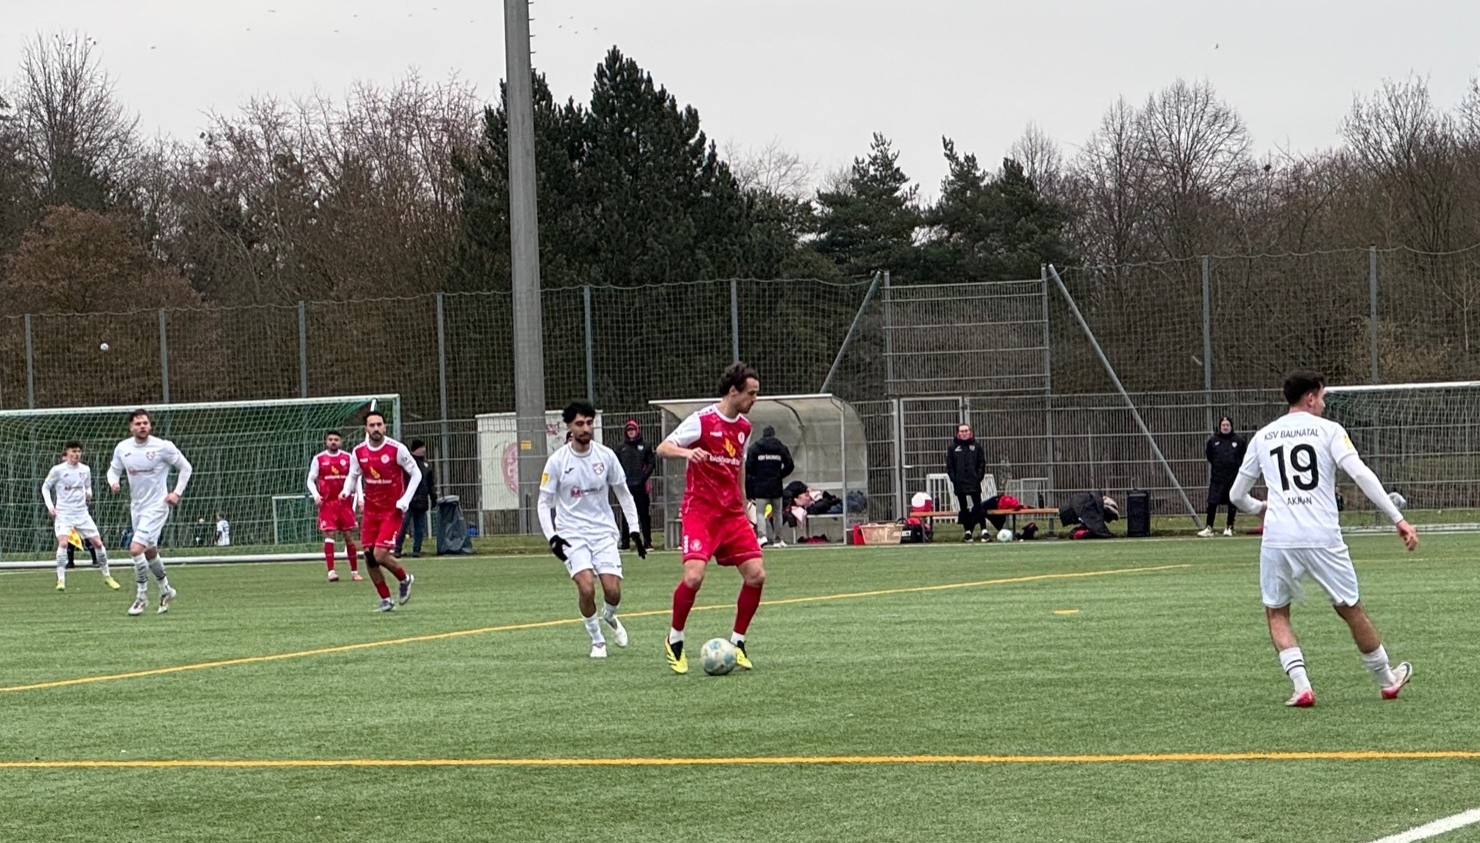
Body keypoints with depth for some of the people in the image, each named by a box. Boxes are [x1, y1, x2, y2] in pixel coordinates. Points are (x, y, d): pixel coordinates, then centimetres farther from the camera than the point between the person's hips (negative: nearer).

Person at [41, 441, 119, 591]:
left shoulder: (85, 470, 5)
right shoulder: (58, 470, -6)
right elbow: (45, 487, 4)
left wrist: (89, 494, -3)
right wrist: (50, 506, -8)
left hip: (81, 512, 4)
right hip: (63, 513, -4)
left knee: (98, 543, 2)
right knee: (63, 543, -23)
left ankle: (107, 576, 20)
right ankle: (61, 580, -16)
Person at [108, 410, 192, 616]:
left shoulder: (163, 447, -13)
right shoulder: (122, 448, -1)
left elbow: (185, 467, -1)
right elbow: (114, 469, 14)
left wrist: (177, 492, -9)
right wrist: (113, 482, -8)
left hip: (157, 506, -6)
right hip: (136, 506, 6)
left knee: (136, 549, -19)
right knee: (150, 552, 19)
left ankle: (141, 596, -5)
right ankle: (166, 590, 40)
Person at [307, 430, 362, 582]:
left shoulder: (348, 458, 6)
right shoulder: (318, 459, 2)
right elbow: (311, 480, 6)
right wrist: (315, 495, -11)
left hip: (345, 502, 2)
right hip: (327, 503, -2)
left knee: (349, 535, 5)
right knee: (329, 534, -11)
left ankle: (354, 571, 14)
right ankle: (331, 571, -11)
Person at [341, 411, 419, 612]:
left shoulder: (396, 449, -13)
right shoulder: (359, 452, -1)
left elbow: (416, 473, -4)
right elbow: (353, 475, 14)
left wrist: (405, 500, -13)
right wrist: (347, 490, -9)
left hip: (392, 510, -5)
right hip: (371, 510, 5)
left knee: (380, 554, -16)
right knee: (369, 557, 1)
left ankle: (404, 579, 14)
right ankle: (385, 599, 17)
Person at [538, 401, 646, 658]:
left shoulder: (606, 455, 0)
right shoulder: (557, 461, -6)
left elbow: (623, 494, 11)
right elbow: (544, 503, 0)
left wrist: (634, 530, 6)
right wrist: (552, 537, -14)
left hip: (603, 531, 2)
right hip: (572, 535, -2)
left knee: (613, 591, -11)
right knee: (586, 587, -21)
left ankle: (609, 617, 26)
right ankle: (597, 641, 1)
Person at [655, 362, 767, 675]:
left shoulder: (744, 427, 11)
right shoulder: (702, 420, -10)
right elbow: (662, 448, -13)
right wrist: (687, 452, -33)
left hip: (732, 514, 6)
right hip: (700, 511, -6)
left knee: (756, 574, -5)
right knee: (694, 575, -21)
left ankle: (737, 642, 11)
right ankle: (674, 640, 1)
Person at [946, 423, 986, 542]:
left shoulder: (976, 446, 7)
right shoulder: (953, 447, 6)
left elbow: (982, 463, 7)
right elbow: (949, 465, 4)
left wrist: (979, 477, -5)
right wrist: (953, 478, -7)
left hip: (974, 483, 0)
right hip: (959, 483, 0)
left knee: (977, 506, -9)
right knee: (963, 508, 4)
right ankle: (967, 529, 9)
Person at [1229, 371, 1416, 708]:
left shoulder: (1262, 436, 14)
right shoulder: (1328, 430, 4)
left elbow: (1238, 495, 20)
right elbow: (1361, 474, -9)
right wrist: (1398, 518, -8)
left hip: (1277, 539, 1)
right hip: (1323, 538, -1)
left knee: (1276, 613, 16)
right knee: (1350, 609, 14)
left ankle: (1301, 686, -3)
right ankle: (1387, 680, 29)